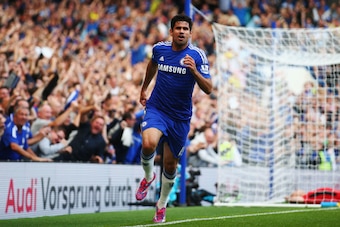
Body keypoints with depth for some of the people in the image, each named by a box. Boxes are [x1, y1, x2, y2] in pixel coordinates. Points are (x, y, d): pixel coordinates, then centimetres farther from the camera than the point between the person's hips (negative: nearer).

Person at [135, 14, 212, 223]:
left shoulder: (197, 55, -10)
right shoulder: (159, 49, -3)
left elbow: (208, 89, -16)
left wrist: (194, 71, -32)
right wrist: (144, 88, 31)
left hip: (180, 117, 0)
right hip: (156, 109, 0)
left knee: (170, 165, 8)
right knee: (149, 144, -30)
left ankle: (162, 204, 34)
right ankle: (148, 176, 3)